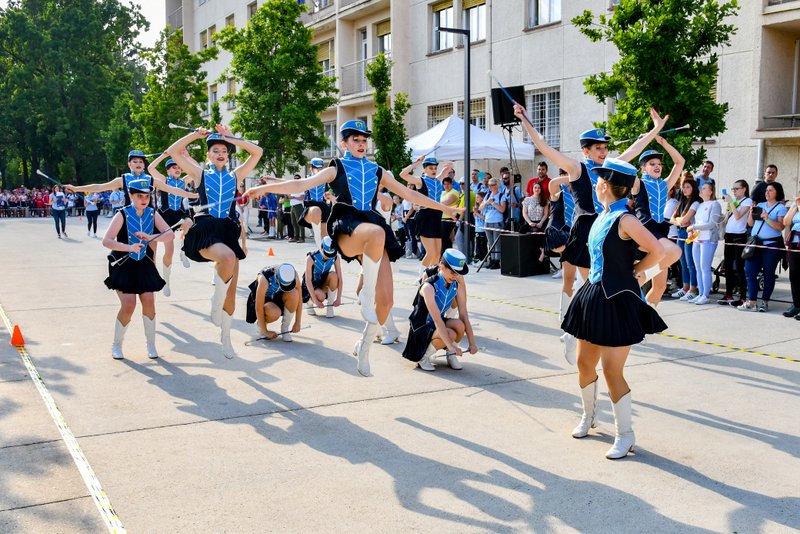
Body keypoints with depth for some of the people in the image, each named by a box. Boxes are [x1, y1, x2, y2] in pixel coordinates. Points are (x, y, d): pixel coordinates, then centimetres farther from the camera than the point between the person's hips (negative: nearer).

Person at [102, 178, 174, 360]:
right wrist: (129, 247, -34)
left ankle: (151, 344, 12)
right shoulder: (122, 214, -15)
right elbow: (106, 241, -21)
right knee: (128, 304, -12)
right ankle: (116, 345, 10)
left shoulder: (153, 213, -4)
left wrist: (151, 238, -29)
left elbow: (169, 233, -12)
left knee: (149, 301, -6)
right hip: (123, 264, -3)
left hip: (144, 264, 3)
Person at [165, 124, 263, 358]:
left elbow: (257, 152, 11)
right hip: (206, 230, -3)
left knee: (231, 290, 3)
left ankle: (225, 337, 19)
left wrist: (232, 138, 11)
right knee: (228, 257, -38)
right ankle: (216, 304, -17)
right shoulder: (200, 174, 13)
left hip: (229, 231, 3)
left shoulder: (235, 176, 16)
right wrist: (196, 134, 9)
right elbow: (173, 151, 7)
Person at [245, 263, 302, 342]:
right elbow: (258, 308, -30)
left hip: (279, 297, 4)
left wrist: (297, 323, -14)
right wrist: (265, 331, -25)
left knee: (294, 294, -31)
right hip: (264, 299, -4)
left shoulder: (294, 275, -26)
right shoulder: (264, 279, -36)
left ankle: (285, 328, -12)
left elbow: (299, 299, -15)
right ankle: (260, 324, 0)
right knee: (274, 313, -37)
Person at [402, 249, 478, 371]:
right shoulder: (428, 286, -25)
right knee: (450, 334, -33)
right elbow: (437, 319, -32)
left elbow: (464, 315, -7)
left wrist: (472, 342, -16)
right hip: (421, 328, -6)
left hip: (438, 326, 6)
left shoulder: (457, 286, -4)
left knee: (459, 325, -27)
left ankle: (451, 356, -1)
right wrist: (451, 346, -38)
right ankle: (423, 357, -10)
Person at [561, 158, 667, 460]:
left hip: (619, 300, -9)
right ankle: (588, 416, 37)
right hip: (595, 295, 9)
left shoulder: (624, 219, -18)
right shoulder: (604, 216, 8)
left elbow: (657, 251, -21)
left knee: (611, 370, -6)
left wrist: (635, 273, -8)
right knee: (584, 362, 15)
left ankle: (625, 435, 10)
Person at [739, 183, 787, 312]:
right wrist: (751, 214, -1)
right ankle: (752, 302, 1)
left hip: (772, 245, -5)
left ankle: (764, 302, 9)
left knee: (768, 274, 2)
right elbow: (750, 224, 16)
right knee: (750, 272, -2)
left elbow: (781, 227, -11)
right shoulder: (760, 205, 16)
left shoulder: (781, 208, 0)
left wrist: (767, 219, -21)